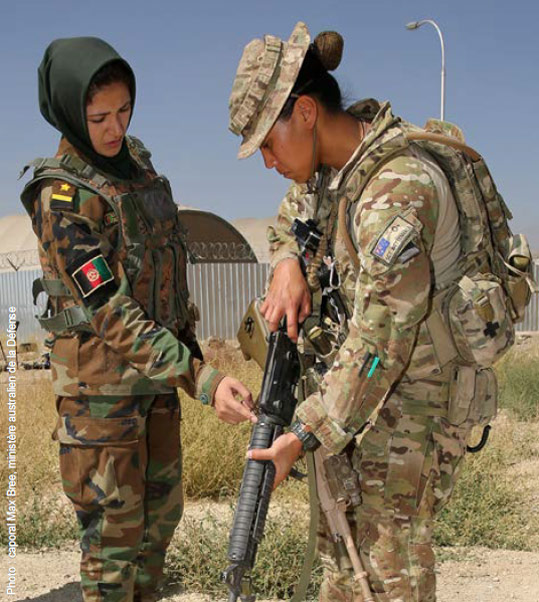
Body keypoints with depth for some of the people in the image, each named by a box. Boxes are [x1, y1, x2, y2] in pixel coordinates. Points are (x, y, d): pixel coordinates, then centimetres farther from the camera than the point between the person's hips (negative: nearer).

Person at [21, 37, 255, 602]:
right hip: (100, 380, -8)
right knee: (113, 527, 2)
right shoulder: (62, 197, -20)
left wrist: (190, 346, 16)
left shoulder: (133, 157, 4)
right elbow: (111, 315, -26)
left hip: (156, 368, 8)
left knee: (161, 512, 18)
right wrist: (202, 380, -32)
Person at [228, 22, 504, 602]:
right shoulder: (330, 161, 1)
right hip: (350, 388, 9)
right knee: (338, 552, 17)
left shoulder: (397, 188, -27)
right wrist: (286, 265, 0)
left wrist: (306, 436, -22)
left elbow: (381, 340, -27)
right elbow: (291, 218, 23)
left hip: (410, 396, -9)